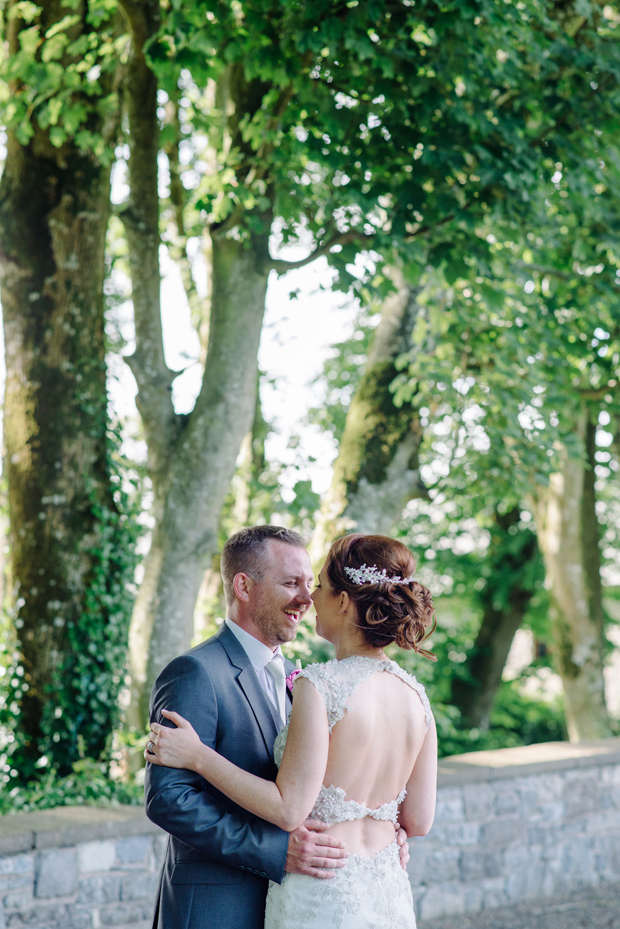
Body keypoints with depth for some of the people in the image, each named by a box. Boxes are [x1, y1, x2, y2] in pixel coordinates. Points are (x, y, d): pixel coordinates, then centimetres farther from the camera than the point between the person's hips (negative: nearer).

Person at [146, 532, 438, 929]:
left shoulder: (320, 687, -18)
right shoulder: (415, 695, 1)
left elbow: (289, 809, -18)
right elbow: (419, 820, 5)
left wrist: (198, 756, -12)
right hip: (390, 896, 6)